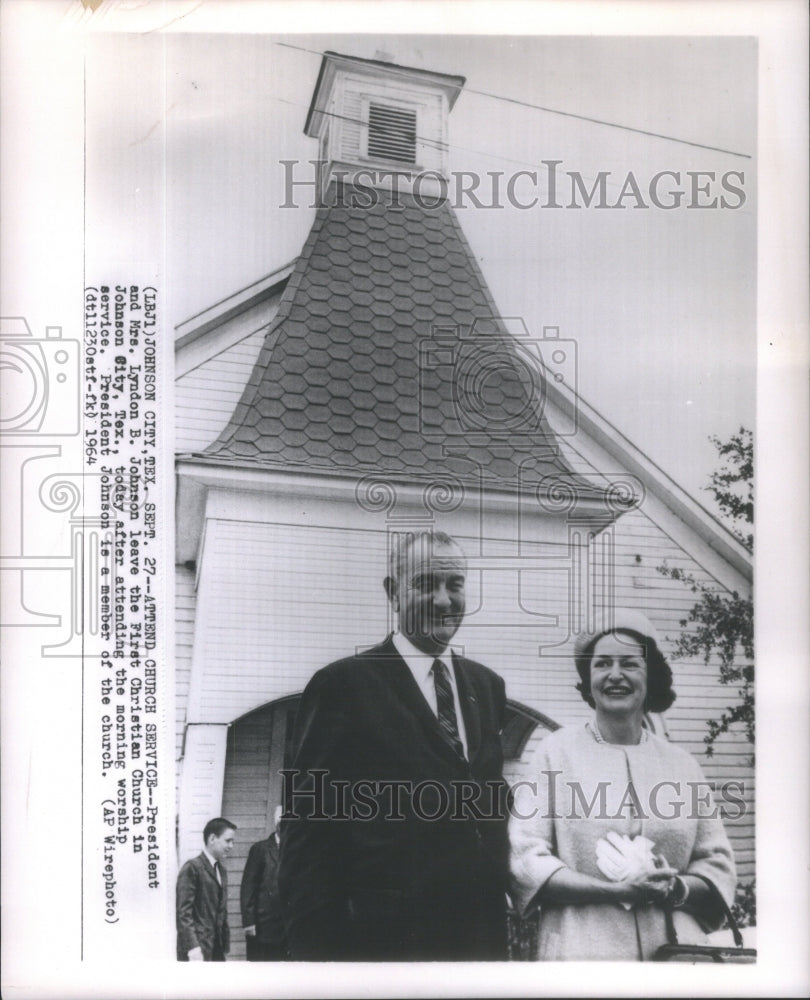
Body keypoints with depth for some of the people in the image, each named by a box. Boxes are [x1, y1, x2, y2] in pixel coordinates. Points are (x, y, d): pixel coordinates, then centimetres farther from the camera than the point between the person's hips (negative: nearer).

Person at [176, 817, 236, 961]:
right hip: (197, 950, -7)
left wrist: (225, 946, 13)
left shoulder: (222, 871, 17)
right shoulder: (192, 868, -9)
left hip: (217, 951, 7)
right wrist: (193, 949, -20)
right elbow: (184, 913, -14)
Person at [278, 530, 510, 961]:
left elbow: (493, 811, 14)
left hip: (485, 930, 5)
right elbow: (307, 823, -9)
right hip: (386, 936, -5)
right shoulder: (343, 684, -7)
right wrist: (315, 945, -12)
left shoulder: (487, 685, 11)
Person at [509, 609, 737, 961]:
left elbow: (717, 863, 11)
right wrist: (616, 890, -14)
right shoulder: (554, 751, -1)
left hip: (674, 947, 3)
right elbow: (525, 862, -7)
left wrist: (674, 889, -9)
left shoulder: (681, 763, 8)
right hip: (580, 947, -2)